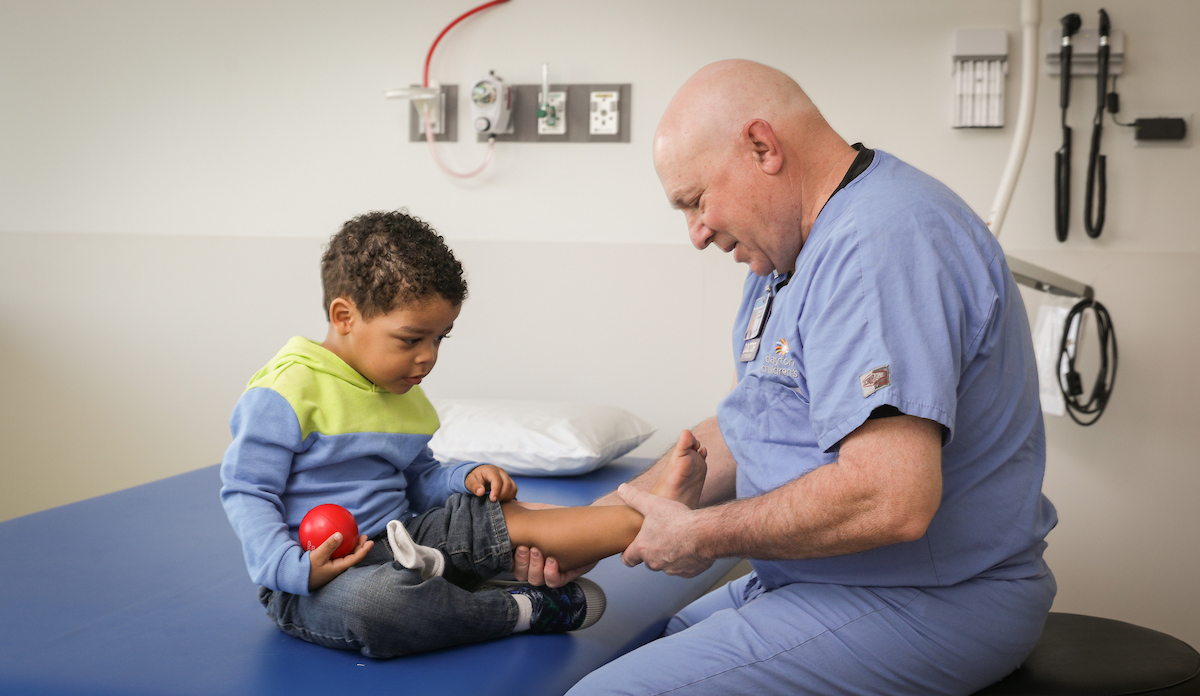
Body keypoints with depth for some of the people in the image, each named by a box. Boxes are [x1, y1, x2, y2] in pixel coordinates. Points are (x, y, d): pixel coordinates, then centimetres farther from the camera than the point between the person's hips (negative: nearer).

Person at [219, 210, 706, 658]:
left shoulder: (404, 397, 14)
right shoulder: (287, 391, -14)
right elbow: (246, 492, -14)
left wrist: (466, 478, 3)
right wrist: (292, 567, -28)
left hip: (398, 545, 8)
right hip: (314, 579, -7)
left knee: (508, 519, -12)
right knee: (374, 600, -41)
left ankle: (647, 519, -23)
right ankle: (527, 610, -27)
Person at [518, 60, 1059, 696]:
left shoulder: (881, 243, -23)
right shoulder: (796, 251, 13)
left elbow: (890, 499, -32)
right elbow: (747, 431, 17)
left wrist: (705, 535, -17)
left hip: (931, 607, -10)